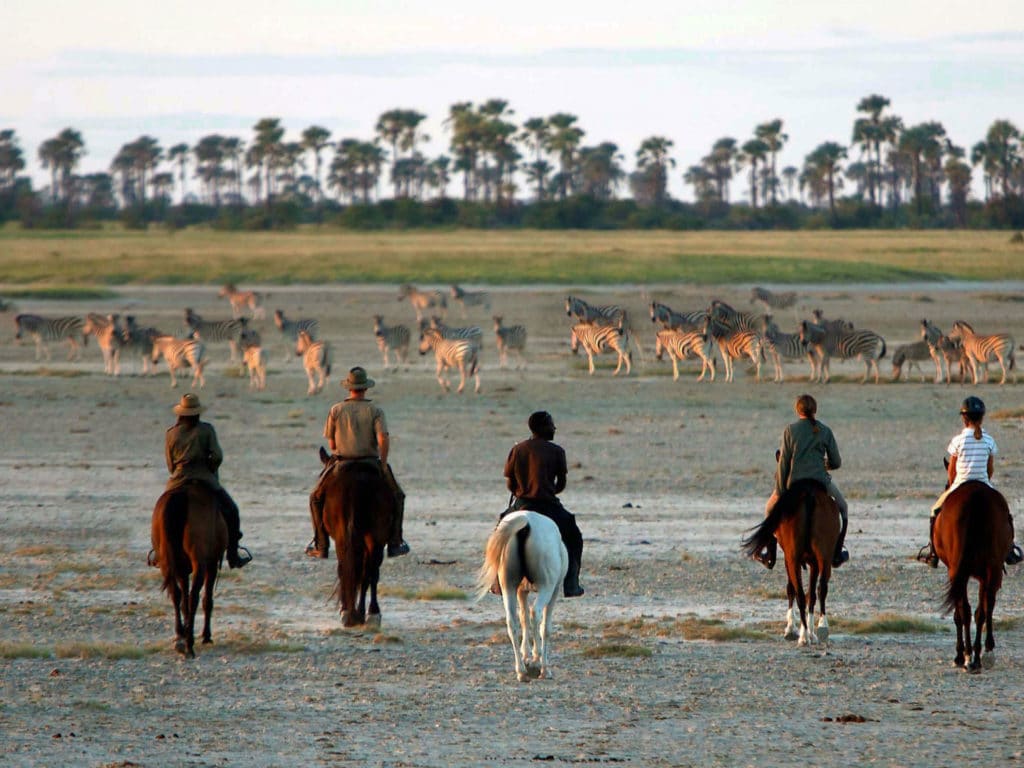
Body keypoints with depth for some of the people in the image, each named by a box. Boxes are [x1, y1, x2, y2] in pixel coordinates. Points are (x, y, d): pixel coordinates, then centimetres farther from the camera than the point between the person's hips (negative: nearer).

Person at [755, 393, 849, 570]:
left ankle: (770, 557, 28)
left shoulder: (790, 430, -3)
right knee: (841, 507, 30)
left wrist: (779, 491, -2)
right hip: (820, 482, 1)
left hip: (794, 483, -1)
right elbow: (836, 462, 4)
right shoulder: (825, 431, 0)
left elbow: (783, 462, -6)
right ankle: (837, 554, 32)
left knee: (771, 509, 27)